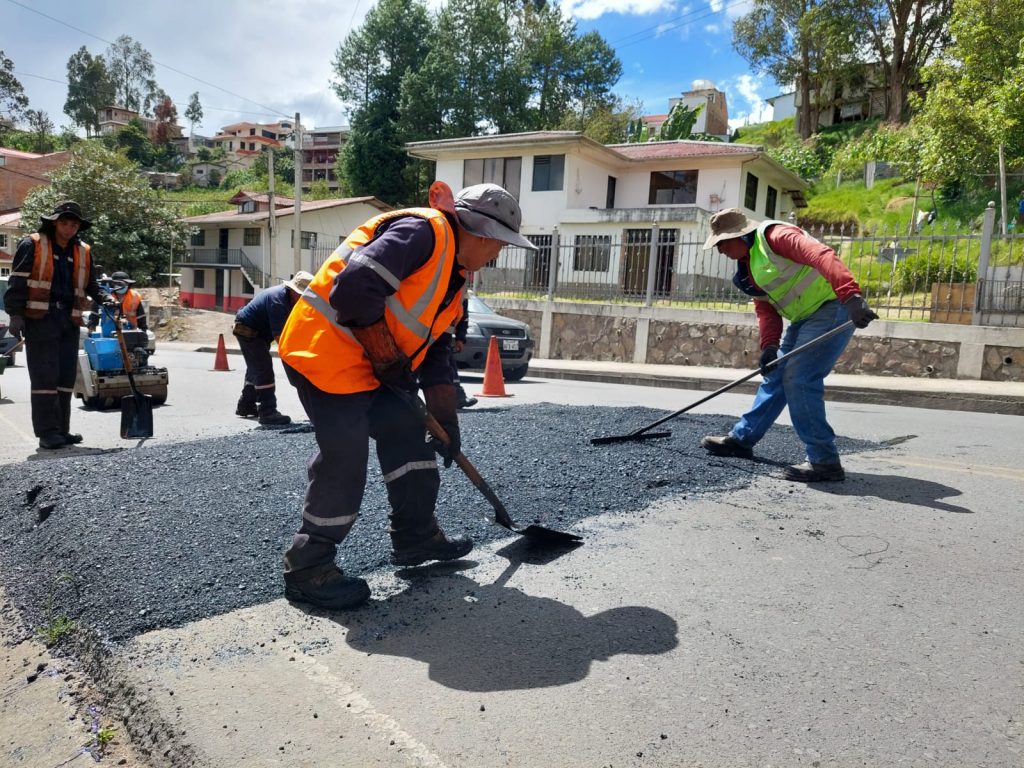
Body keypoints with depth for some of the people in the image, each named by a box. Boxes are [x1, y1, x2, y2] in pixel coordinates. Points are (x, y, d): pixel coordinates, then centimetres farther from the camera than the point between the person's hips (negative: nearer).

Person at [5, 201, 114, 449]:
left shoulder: (83, 252, 15)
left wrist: (105, 298, 1)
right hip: (40, 318, -5)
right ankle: (47, 432, -3)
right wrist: (16, 314, -12)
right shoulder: (32, 245, 0)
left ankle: (61, 431, 16)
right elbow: (17, 282, -4)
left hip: (69, 320, 6)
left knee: (66, 377, 8)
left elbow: (90, 285, 22)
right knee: (45, 377, -6)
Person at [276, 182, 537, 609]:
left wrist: (446, 418, 9)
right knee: (344, 456, -10)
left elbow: (435, 348, 16)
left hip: (367, 364, 10)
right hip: (325, 347, -10)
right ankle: (308, 568, 4)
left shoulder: (454, 277, 15)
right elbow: (355, 287, -28)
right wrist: (386, 354, -17)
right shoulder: (423, 232, -17)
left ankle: (415, 535, 26)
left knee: (408, 433, 13)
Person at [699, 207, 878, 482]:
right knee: (775, 377, 15)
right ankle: (742, 438, 28)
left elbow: (822, 256, -31)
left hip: (832, 308, -10)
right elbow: (765, 309, 9)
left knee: (799, 379, -16)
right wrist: (769, 346, -8)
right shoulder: (748, 267, 13)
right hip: (804, 318, 10)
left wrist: (851, 296, -43)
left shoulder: (774, 236, -17)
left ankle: (825, 461, -9)